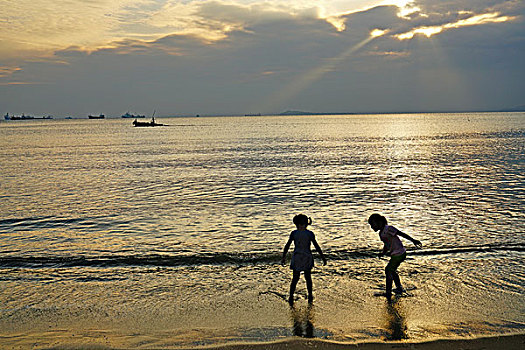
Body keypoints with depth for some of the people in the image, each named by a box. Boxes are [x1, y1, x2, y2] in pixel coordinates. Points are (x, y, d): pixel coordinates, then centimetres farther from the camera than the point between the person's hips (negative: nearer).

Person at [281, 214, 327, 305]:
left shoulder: (294, 233, -5)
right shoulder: (310, 234, -7)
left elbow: (287, 246, -4)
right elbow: (317, 247, -4)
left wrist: (284, 257, 4)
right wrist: (323, 257, 4)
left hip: (297, 258, 0)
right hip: (307, 257, 0)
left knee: (295, 278, 10)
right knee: (308, 277, 17)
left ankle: (291, 297, 1)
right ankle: (310, 297, 25)